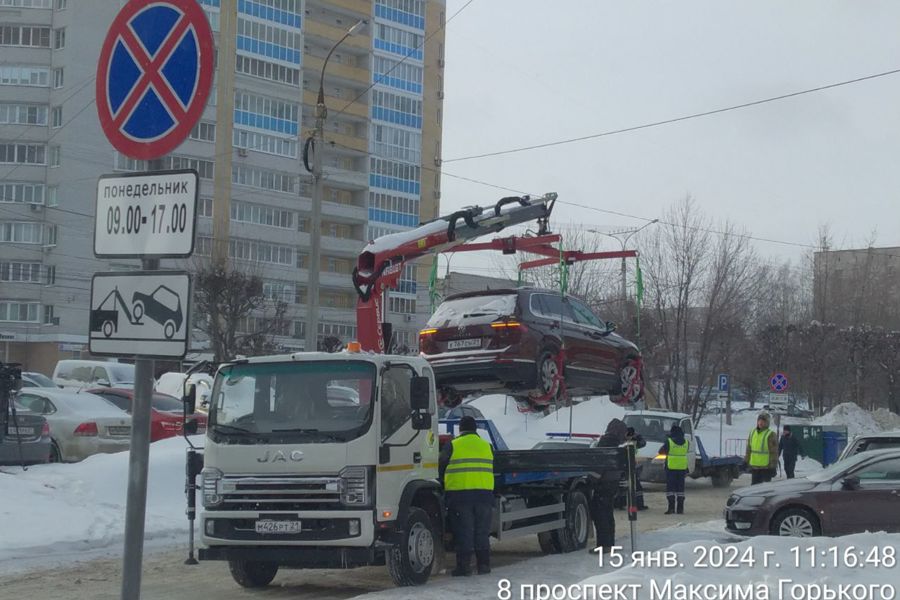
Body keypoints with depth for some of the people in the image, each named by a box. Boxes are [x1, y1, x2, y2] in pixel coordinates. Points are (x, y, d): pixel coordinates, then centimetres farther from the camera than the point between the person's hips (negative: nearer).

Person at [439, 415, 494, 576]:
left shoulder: (452, 446, 0)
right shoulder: (486, 446, 12)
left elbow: (441, 468, 6)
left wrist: (443, 485, 22)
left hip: (459, 494, -3)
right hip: (484, 494, 3)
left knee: (463, 532, 0)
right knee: (482, 532, 9)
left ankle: (464, 565, -1)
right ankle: (483, 564, 10)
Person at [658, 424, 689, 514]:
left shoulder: (669, 442, -9)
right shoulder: (686, 442, 2)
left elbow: (660, 451, 1)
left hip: (671, 468, -3)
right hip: (682, 468, 3)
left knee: (670, 487, 1)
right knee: (680, 488, 9)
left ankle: (671, 507, -6)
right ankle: (680, 508, 6)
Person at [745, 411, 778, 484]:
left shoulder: (770, 435, -9)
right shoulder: (752, 433, 10)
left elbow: (774, 452, -11)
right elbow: (749, 449, 18)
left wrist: (772, 466, -14)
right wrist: (746, 461, 15)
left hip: (766, 467, -6)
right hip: (754, 466, 6)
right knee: (754, 485, 10)